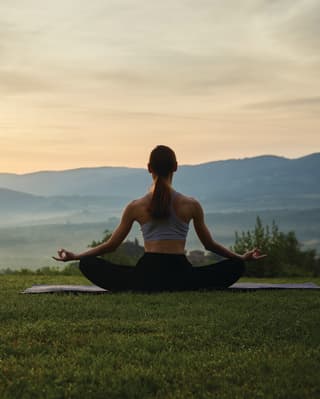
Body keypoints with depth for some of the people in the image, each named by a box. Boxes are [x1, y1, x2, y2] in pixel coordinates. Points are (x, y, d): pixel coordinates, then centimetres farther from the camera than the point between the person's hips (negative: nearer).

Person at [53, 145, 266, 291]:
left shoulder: (136, 207, 6)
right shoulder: (191, 205, 6)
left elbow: (111, 245, 12)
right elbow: (209, 244, 17)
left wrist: (74, 256, 26)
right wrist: (242, 257, 32)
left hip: (147, 275, 0)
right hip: (180, 277, 1)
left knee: (88, 264, 17)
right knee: (236, 266, 21)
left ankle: (141, 292, -4)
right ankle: (183, 293, 0)